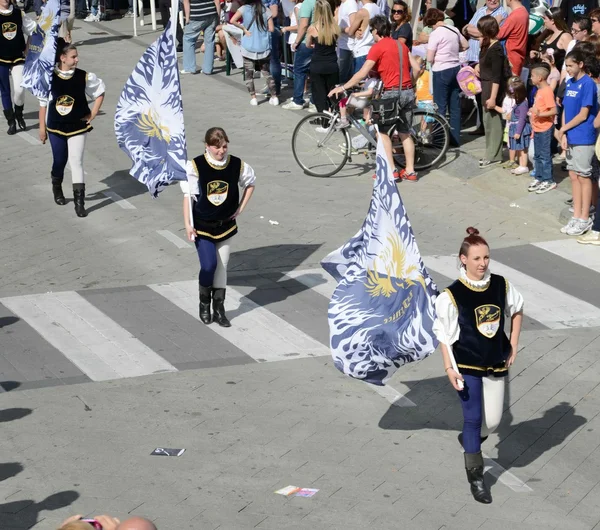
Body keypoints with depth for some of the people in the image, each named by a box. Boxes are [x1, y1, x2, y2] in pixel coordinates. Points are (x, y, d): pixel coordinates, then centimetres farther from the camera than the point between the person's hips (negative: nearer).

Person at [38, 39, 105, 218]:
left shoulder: (84, 77, -12)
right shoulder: (50, 77, -12)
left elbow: (100, 93, 4)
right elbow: (43, 102, -2)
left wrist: (92, 115, 0)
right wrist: (42, 127, 0)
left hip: (78, 127, -1)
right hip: (56, 127, 1)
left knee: (76, 162, -8)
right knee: (59, 161, 16)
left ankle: (79, 202, -6)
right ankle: (57, 189, 43)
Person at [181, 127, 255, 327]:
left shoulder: (237, 165, -7)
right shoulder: (195, 166, -15)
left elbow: (250, 183, 12)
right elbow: (187, 195, -10)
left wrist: (240, 208, 5)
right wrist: (187, 224, -13)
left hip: (226, 225, 3)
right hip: (202, 226, -3)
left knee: (222, 267, 8)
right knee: (209, 266, -12)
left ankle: (219, 309, 19)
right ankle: (204, 303, 14)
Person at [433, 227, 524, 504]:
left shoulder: (501, 285, -5)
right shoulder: (452, 295, -16)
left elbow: (517, 310, 13)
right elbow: (443, 334, -10)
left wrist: (513, 345, 8)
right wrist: (449, 368, -13)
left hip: (496, 364, 4)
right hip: (467, 366, -4)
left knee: (493, 421, 8)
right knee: (474, 419, 1)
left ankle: (469, 440, 41)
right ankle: (475, 476, 16)